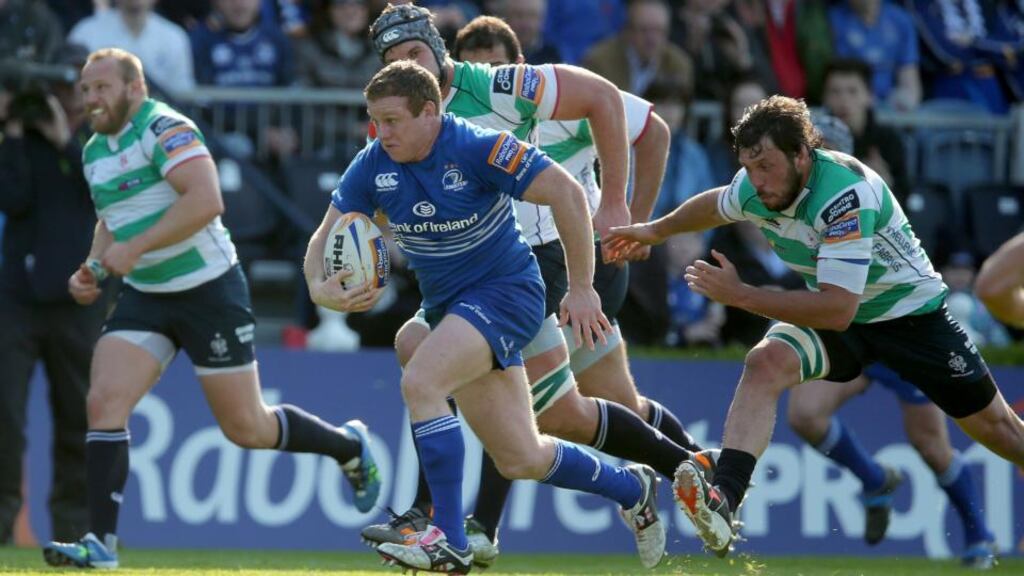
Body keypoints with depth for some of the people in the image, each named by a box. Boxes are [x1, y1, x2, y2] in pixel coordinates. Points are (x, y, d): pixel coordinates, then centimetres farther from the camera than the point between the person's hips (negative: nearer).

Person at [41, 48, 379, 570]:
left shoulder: (164, 129, -17)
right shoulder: (95, 152, 10)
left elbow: (206, 200, -30)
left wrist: (133, 248, -31)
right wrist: (94, 269, 7)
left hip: (208, 289, -7)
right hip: (144, 297, 7)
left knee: (246, 429, 2)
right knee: (104, 403, -14)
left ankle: (349, 447, 30)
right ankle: (100, 545, -15)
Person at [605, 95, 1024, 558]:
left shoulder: (846, 194, -36)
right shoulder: (754, 188, -15)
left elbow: (838, 310, -40)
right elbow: (715, 205, 13)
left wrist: (739, 295, -38)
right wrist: (655, 230, 27)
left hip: (911, 315, -5)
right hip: (833, 315, 5)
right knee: (764, 364, -25)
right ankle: (722, 502, -38)